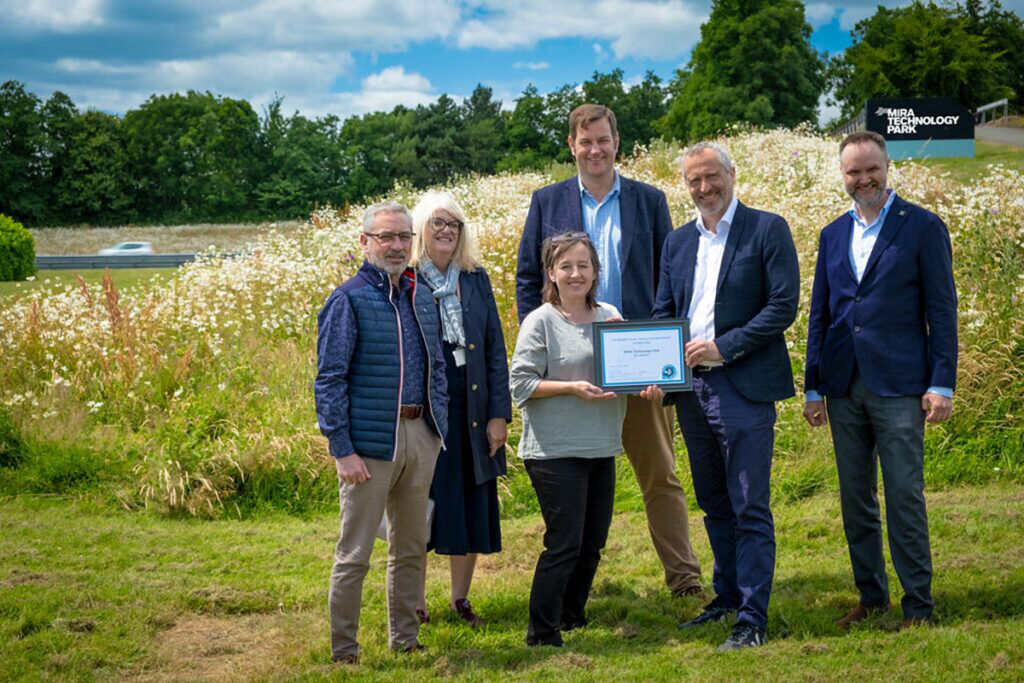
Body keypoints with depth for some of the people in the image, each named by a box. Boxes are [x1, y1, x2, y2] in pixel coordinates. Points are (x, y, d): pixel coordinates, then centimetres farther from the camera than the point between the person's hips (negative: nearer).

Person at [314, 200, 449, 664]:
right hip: (370, 442, -6)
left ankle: (405, 640, 28)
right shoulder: (349, 299, -9)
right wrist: (342, 449, -16)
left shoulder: (422, 297, 11)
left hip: (419, 436, 7)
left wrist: (439, 426, 10)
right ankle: (343, 651, 9)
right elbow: (329, 380, -11)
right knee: (354, 553, 0)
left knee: (411, 547, 15)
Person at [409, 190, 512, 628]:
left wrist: (499, 413, 1)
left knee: (473, 509, 9)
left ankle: (461, 600, 23)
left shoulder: (476, 280, 8)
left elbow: (495, 349, 8)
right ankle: (415, 605, 16)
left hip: (471, 411, 4)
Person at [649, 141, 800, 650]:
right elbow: (663, 313, 17)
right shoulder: (677, 242, 15)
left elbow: (784, 305, -10)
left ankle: (752, 619, -3)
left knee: (749, 508, -6)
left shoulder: (767, 230, -3)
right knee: (714, 503, 16)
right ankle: (728, 595, 29)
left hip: (744, 386, -6)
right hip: (690, 387, 6)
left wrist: (723, 347, -16)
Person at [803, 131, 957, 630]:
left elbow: (941, 309, -3)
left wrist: (942, 383, -9)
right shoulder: (833, 234, 13)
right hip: (844, 386, 5)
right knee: (855, 499, 10)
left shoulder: (923, 227, -1)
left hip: (898, 384, -5)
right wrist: (813, 387, 11)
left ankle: (918, 606, 4)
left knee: (905, 496, -5)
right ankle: (871, 596, 21)